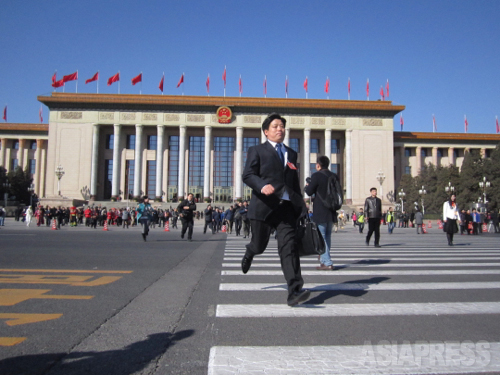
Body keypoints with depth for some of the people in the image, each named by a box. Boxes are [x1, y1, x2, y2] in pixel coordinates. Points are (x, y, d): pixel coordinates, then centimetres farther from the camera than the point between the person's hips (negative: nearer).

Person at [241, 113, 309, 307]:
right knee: (259, 245, 8)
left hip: (286, 206, 3)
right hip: (264, 205, -3)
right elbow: (248, 175, -5)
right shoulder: (257, 151, 6)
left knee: (289, 245, -10)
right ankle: (249, 253, 47)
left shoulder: (291, 154, 21)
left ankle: (295, 291, -14)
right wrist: (262, 186, -24)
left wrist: (300, 204, 21)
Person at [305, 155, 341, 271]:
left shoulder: (316, 176, -12)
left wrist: (307, 185, 11)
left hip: (320, 212, -6)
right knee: (327, 236, 17)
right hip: (331, 212, 7)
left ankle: (327, 263, -5)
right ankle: (324, 259, 26)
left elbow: (309, 192, -9)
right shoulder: (334, 176, 7)